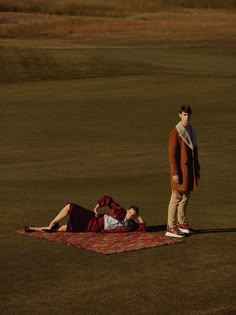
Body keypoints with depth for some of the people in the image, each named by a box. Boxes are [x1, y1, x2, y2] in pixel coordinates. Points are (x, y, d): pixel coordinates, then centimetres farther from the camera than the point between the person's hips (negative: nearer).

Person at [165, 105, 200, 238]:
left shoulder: (192, 131, 10)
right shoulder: (175, 132, -13)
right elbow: (172, 154, -14)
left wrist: (197, 168, 17)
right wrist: (175, 173, -17)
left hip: (191, 169, 7)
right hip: (181, 169, -7)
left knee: (186, 197, 13)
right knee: (176, 198, -5)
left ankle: (182, 223, 23)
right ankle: (171, 227, -3)